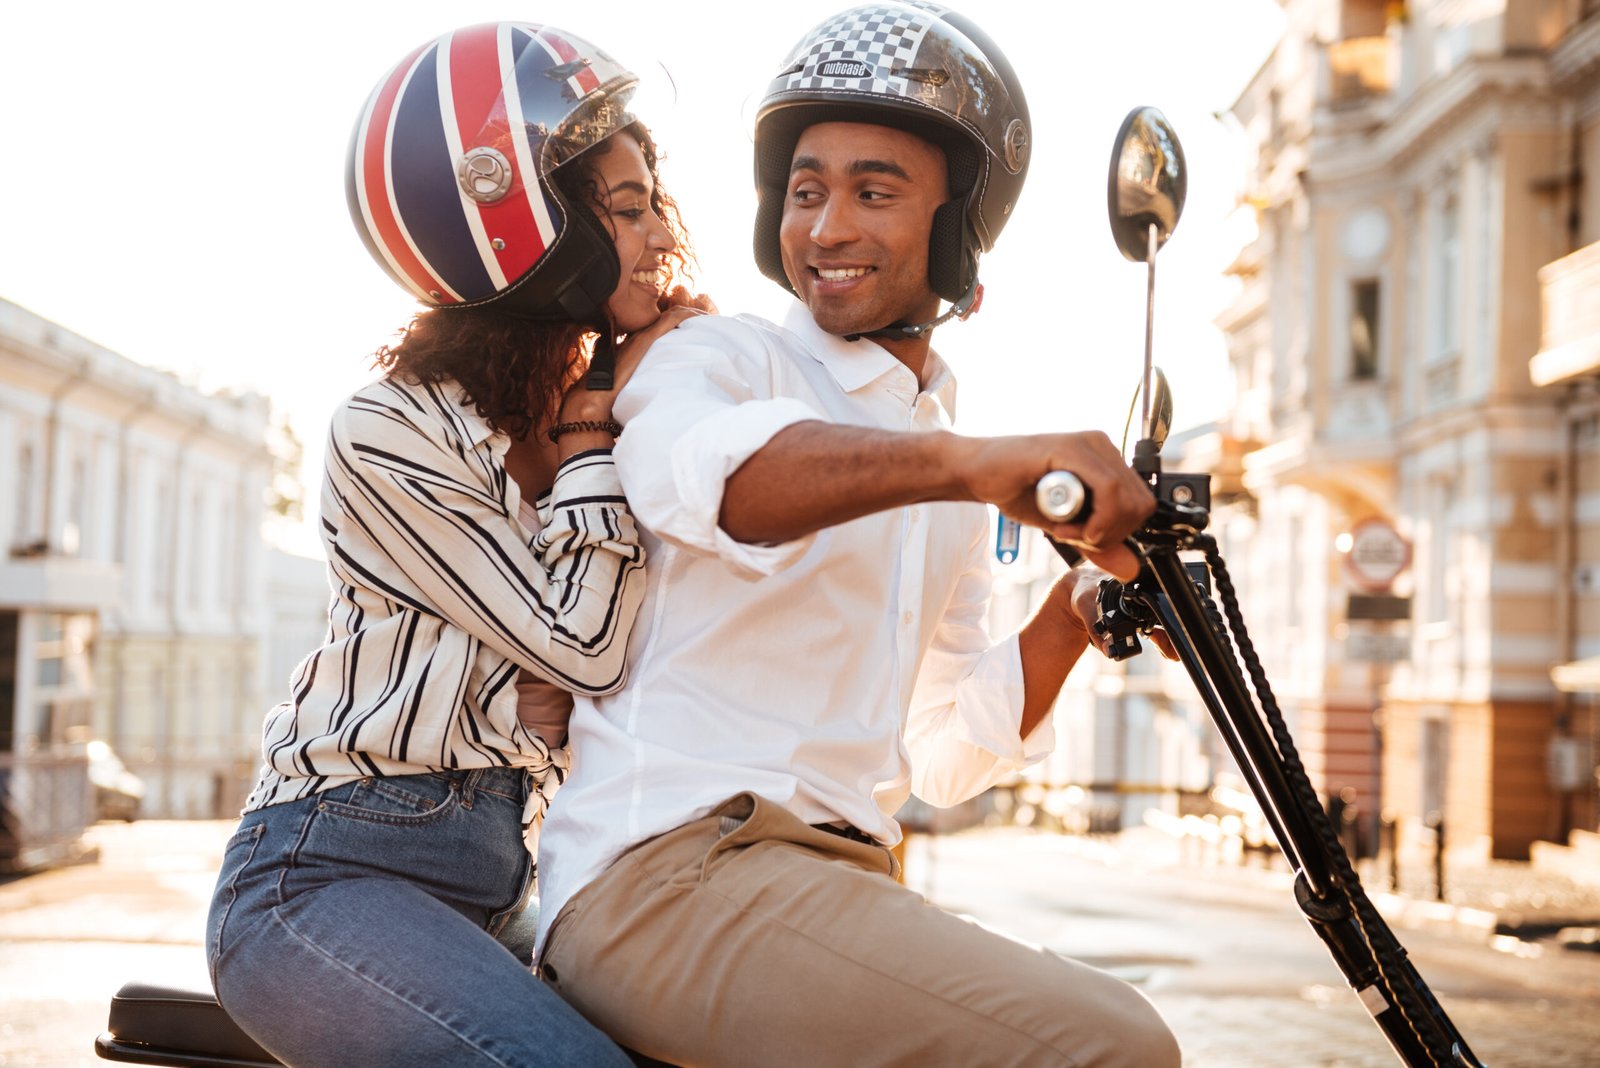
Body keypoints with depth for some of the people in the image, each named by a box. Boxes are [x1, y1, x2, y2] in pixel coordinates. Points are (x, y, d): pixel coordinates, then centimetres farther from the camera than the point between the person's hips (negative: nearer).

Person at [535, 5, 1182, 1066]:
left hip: (845, 880, 8)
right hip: (666, 868, -8)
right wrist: (969, 461, -44)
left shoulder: (952, 482, 21)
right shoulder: (724, 356, -1)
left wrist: (1075, 615, 6)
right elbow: (695, 463, -28)